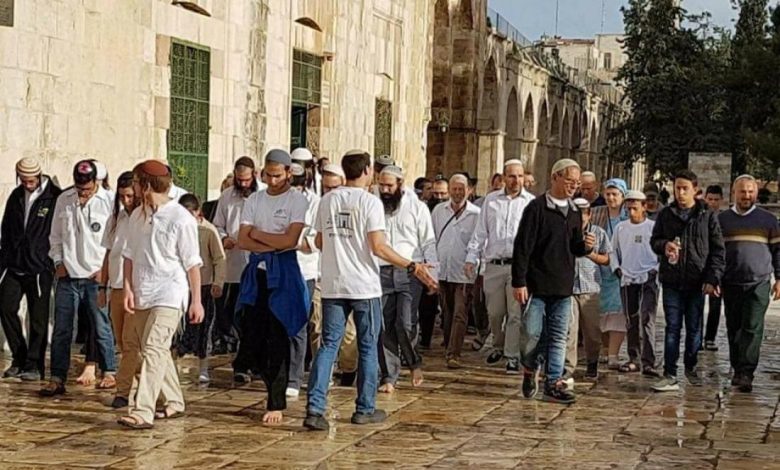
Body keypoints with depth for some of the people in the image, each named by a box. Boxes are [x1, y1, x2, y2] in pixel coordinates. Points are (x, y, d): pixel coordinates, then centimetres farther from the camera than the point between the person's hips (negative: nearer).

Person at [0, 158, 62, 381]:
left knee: (38, 317, 0)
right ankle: (19, 359, 14)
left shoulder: (55, 198, -7)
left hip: (40, 268, -5)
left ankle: (34, 365, 9)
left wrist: (57, 262, -4)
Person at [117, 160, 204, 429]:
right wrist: (128, 289, 1)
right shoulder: (137, 216, 9)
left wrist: (196, 301, -8)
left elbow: (192, 263, -8)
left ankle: (143, 412, -22)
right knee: (153, 349, 15)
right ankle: (174, 402, 30)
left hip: (169, 296, -7)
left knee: (153, 349, -17)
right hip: (142, 295, 8)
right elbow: (129, 255, 13)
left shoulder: (180, 219, -11)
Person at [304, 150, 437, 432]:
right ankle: (365, 409, 15)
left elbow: (319, 242, 13)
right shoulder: (370, 202, -9)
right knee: (368, 348, 9)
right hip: (364, 287, -4)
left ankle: (315, 408, -6)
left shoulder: (327, 200, 6)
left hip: (333, 285, 4)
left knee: (328, 345, 5)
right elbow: (378, 247, -16)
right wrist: (413, 268, -12)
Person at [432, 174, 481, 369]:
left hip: (463, 273, -4)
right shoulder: (439, 211, 8)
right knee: (446, 313, 15)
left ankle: (454, 354, -10)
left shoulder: (476, 214, -4)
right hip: (442, 270, 4)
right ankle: (448, 347, 29)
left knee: (460, 315, -8)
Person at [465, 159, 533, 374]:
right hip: (494, 264, 3)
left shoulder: (531, 203, 4)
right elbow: (480, 231, 13)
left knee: (516, 313, -4)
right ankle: (498, 346, 32)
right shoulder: (491, 200, 11)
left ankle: (513, 356, 2)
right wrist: (472, 257, 7)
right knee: (494, 312, 10)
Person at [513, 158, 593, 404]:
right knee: (532, 332, -3)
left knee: (558, 337, 4)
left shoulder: (575, 212, 13)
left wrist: (586, 246, -3)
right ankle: (529, 370, 22)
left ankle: (553, 383, 8)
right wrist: (519, 282, -15)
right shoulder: (537, 207, -8)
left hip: (563, 287, 6)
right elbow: (522, 247, -11)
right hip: (536, 284, -6)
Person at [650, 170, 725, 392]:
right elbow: (654, 240, 15)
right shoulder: (666, 214, 7)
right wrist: (664, 245, -9)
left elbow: (718, 250, 2)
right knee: (672, 328, 0)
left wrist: (712, 278, -7)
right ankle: (670, 376, -1)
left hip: (697, 282, -1)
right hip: (672, 281, 1)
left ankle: (690, 367, 27)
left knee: (694, 328, 9)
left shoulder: (708, 216, 1)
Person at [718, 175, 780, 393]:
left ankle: (746, 373, -13)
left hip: (759, 283, -2)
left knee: (753, 329, -10)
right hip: (731, 284, 2)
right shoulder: (722, 219, 9)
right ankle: (737, 370, 18)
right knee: (734, 329, 8)